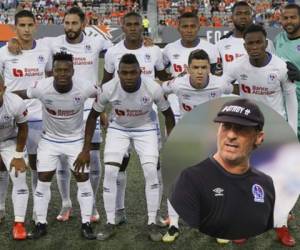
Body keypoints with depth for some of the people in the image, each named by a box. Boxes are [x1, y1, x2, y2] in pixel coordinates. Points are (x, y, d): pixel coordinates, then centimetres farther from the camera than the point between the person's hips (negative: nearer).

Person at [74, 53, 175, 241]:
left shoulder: (153, 88, -30)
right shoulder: (108, 89, -28)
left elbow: (168, 114, -11)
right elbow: (93, 115, -11)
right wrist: (86, 149, -9)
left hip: (146, 129, -1)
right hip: (118, 129, 1)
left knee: (151, 172, -14)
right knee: (110, 172, -11)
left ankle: (152, 223, 3)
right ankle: (111, 224, 4)